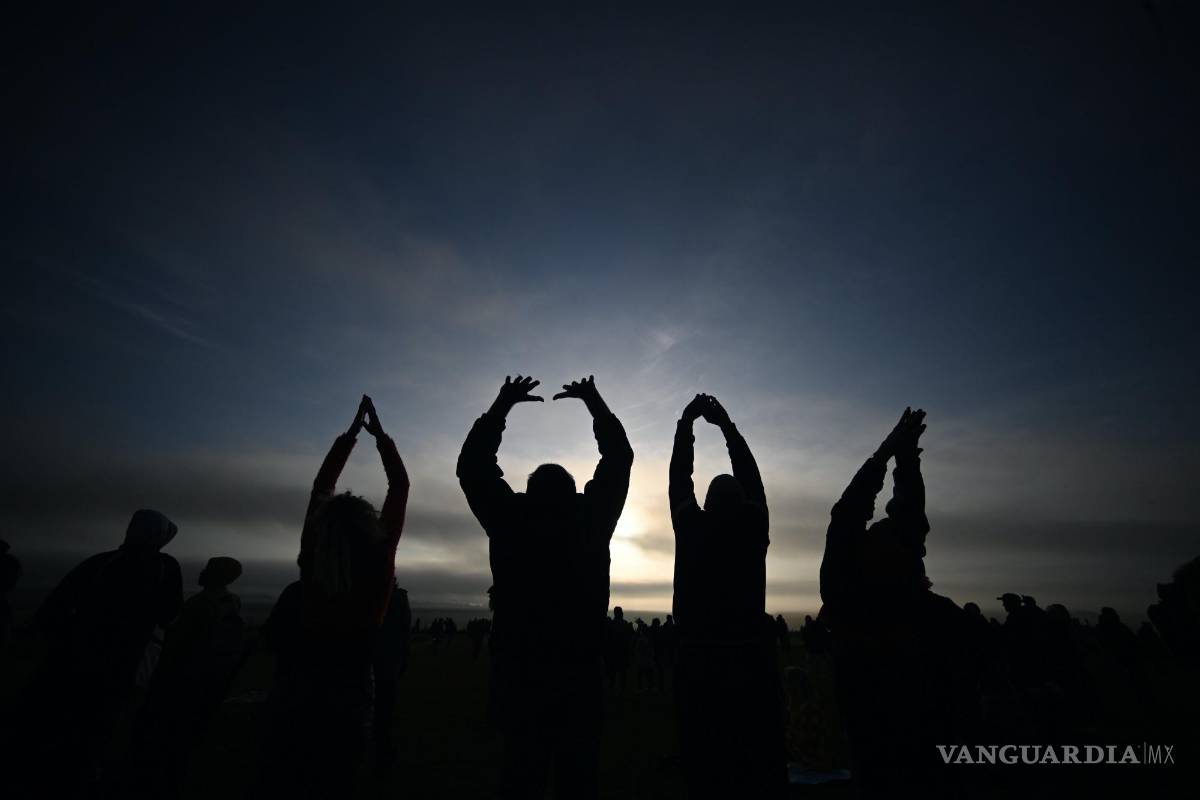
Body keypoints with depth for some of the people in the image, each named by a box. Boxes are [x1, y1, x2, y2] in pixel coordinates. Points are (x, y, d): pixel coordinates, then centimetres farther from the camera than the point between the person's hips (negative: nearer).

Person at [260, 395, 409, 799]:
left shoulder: (308, 572, -15)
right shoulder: (378, 572, -20)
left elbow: (321, 486, -6)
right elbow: (400, 488, -14)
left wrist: (353, 430, -1)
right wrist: (379, 432, -6)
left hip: (289, 708, 2)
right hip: (346, 714, -2)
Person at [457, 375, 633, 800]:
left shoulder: (511, 520, -4)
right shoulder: (590, 519, -4)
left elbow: (472, 466, 6)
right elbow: (619, 458, 6)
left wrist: (501, 405, 9)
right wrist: (595, 402, 14)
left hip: (519, 666, 1)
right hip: (580, 669, 0)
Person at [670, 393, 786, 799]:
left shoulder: (692, 528, -7)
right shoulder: (752, 529, -6)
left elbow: (679, 479, 2)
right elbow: (750, 476, 3)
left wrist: (685, 424, 6)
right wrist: (727, 425, 8)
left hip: (698, 661, 0)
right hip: (750, 659, 0)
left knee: (706, 765, 11)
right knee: (760, 767, 13)